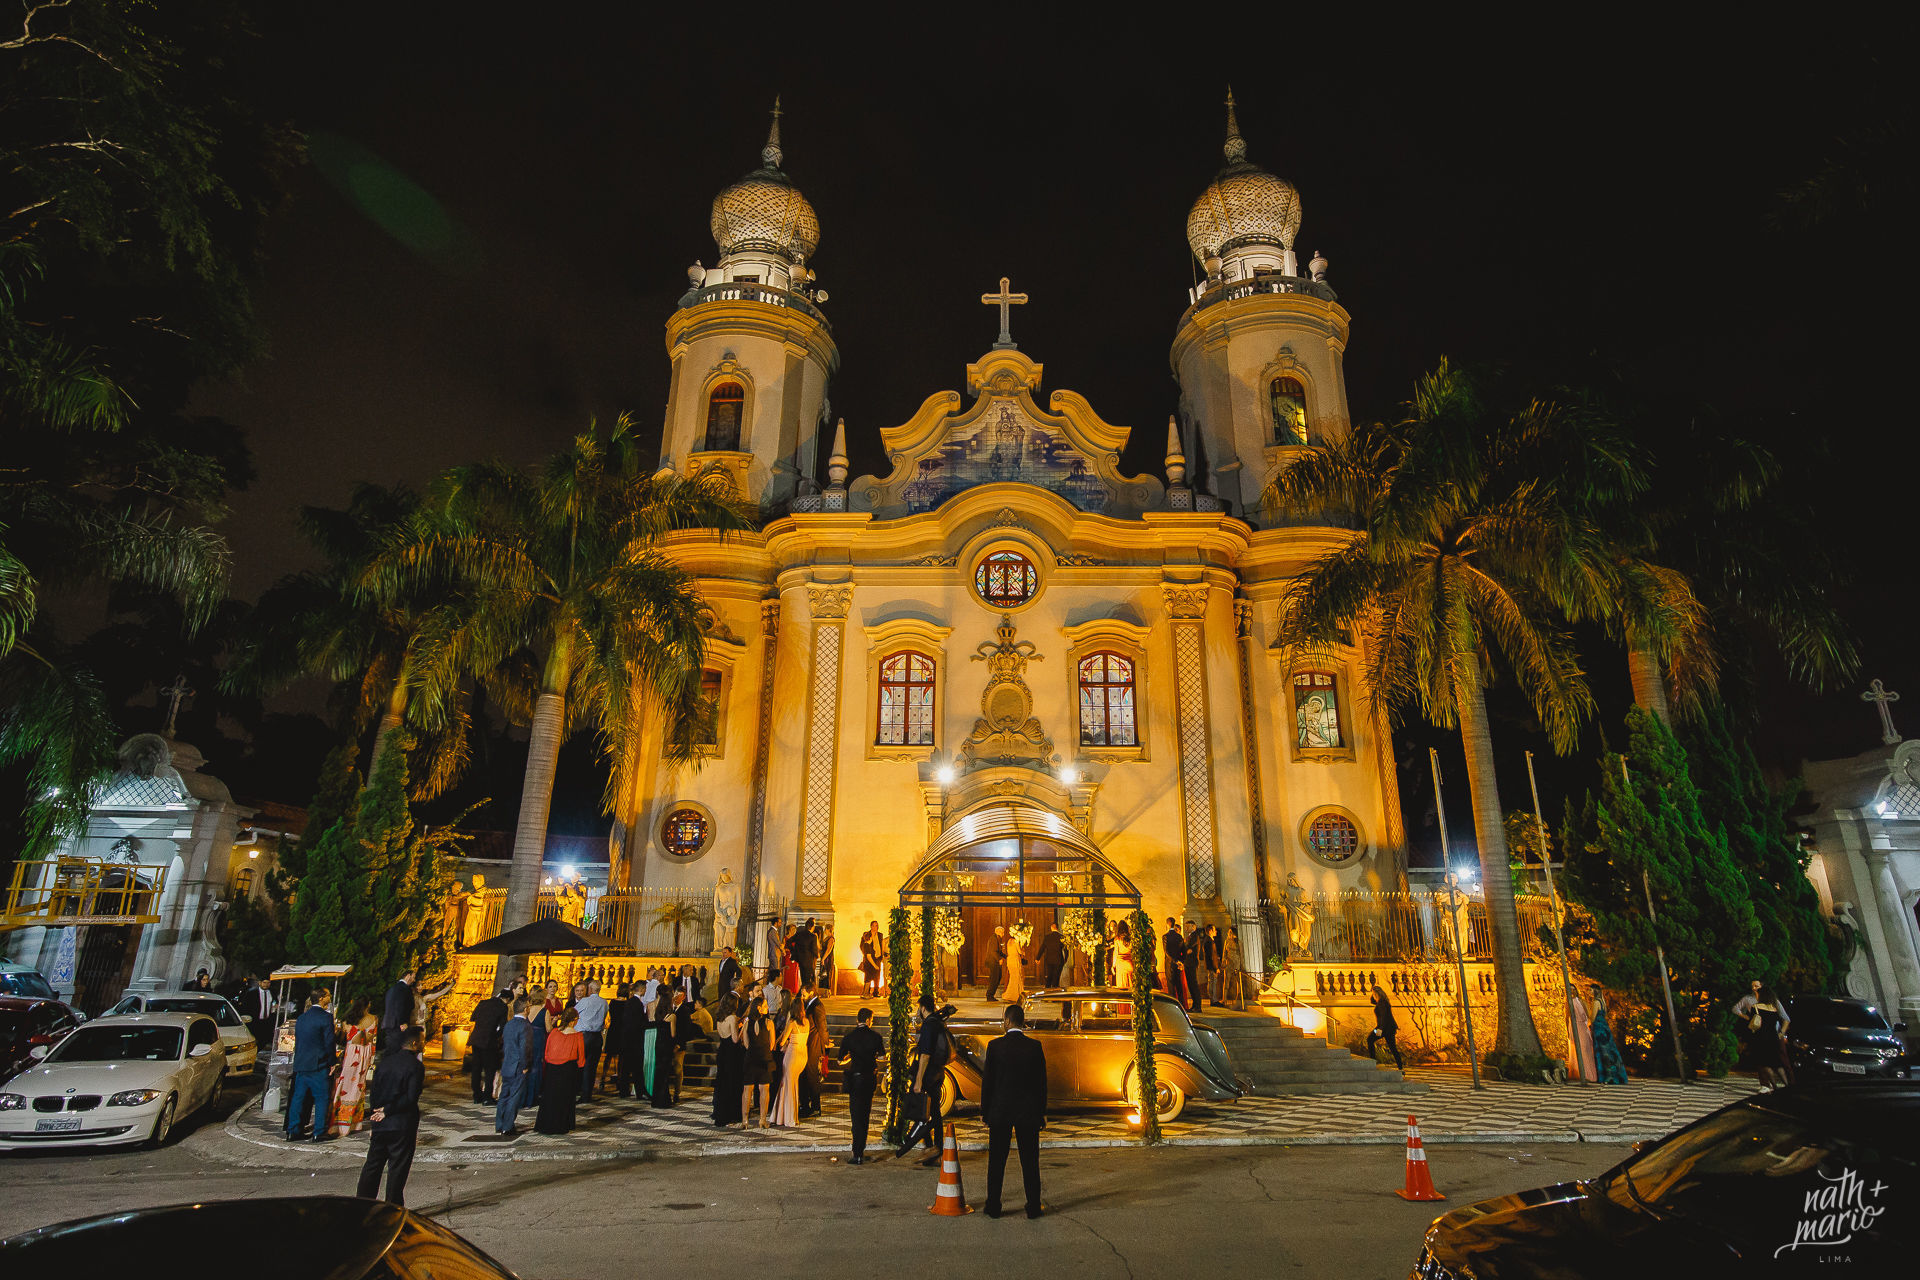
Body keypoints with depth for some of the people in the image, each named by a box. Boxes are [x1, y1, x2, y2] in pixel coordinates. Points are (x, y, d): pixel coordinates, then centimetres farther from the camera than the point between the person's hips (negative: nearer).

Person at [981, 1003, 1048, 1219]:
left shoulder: (995, 1046, -9)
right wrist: (1041, 1112, 9)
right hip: (1028, 1112, 1)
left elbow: (987, 1080, -5)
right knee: (1030, 1161, 11)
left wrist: (985, 1110, 5)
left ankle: (993, 1207, 16)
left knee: (996, 1161, 10)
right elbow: (1042, 1081, 0)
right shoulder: (1035, 1046, -5)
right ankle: (1033, 1207, 15)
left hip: (1000, 1111, -1)